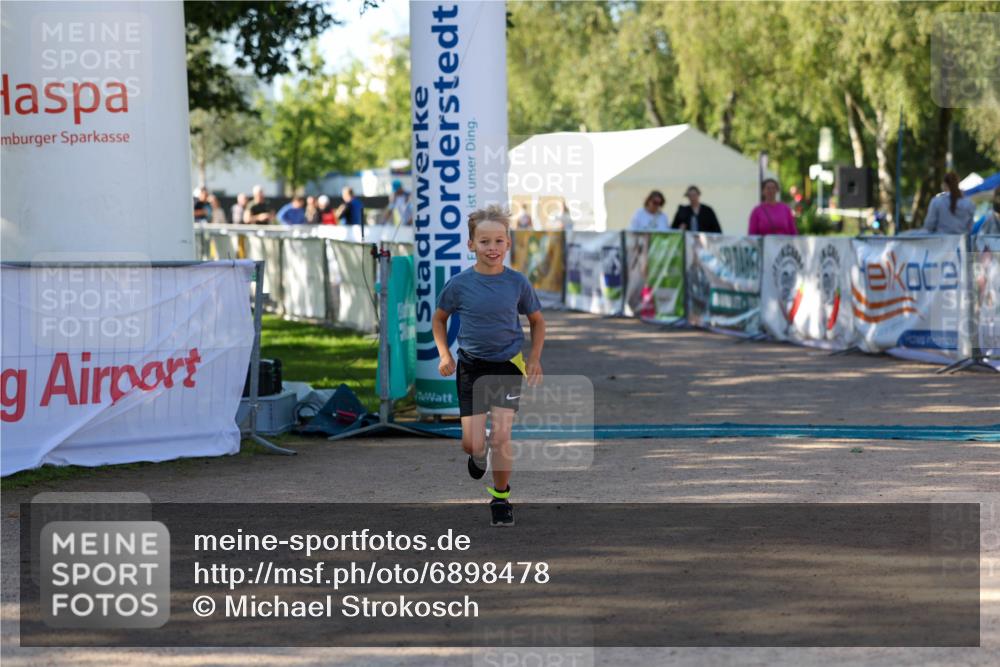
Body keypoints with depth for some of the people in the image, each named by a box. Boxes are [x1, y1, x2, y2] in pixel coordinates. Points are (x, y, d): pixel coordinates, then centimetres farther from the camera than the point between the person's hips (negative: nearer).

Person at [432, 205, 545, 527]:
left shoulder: (517, 283, -6)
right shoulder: (460, 284, -8)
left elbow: (537, 321, 9)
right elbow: (439, 319, 9)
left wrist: (534, 358, -1)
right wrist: (444, 355, -3)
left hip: (508, 366, 0)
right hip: (471, 367, 0)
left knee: (501, 437, -10)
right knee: (473, 444, -2)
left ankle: (501, 498, 9)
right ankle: (479, 454, 36)